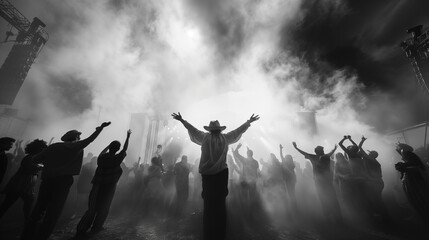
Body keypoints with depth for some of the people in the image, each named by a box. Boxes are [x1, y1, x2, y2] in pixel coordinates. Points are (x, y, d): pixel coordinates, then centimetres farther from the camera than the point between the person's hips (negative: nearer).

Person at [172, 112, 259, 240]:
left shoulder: (205, 137, -4)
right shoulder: (225, 138, -2)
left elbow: (192, 129, 7)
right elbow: (239, 130, 8)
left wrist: (181, 120, 20)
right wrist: (249, 121, 22)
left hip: (207, 173, 0)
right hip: (222, 173, 0)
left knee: (208, 202, 12)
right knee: (220, 202, 11)